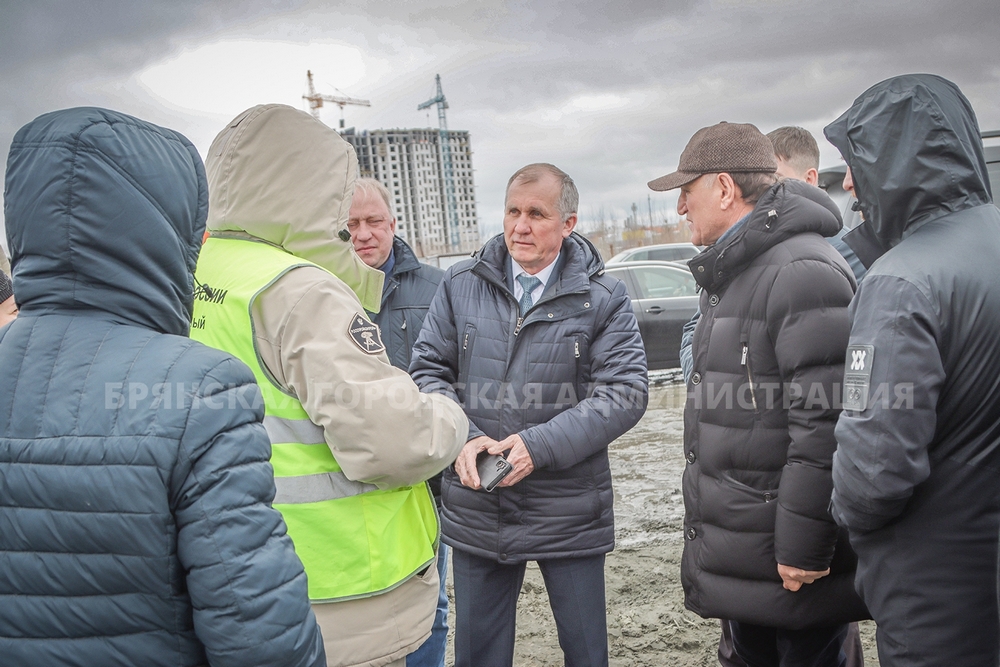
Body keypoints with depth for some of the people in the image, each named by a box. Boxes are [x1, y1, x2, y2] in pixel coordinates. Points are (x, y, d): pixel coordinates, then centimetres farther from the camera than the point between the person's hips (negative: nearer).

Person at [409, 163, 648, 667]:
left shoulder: (602, 298, -4)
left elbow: (625, 393, -10)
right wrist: (461, 438, -13)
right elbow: (428, 370, 5)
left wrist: (541, 446, -20)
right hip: (475, 509, 2)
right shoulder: (461, 285, 3)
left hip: (569, 511, -2)